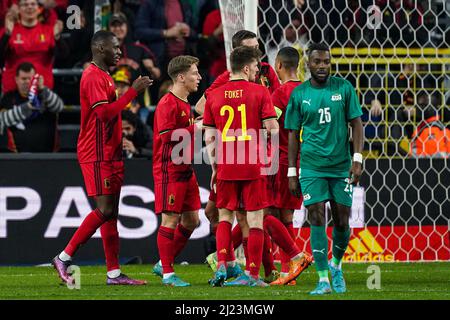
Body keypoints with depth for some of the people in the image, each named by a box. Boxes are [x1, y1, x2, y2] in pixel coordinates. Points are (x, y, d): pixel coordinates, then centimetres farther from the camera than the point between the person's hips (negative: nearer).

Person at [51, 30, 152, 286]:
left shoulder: (103, 77, 19)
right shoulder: (93, 77, -14)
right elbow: (105, 112, -24)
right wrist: (133, 92, -22)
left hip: (110, 154, 10)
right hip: (97, 156, -10)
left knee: (111, 212, 7)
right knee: (105, 210, -13)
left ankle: (114, 273, 6)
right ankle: (64, 258, -6)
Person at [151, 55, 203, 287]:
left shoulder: (185, 104, 17)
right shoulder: (167, 104, -14)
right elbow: (167, 136, -22)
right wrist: (194, 128, -18)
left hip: (186, 170, 10)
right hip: (169, 170, -10)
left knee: (191, 220, 10)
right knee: (170, 219, -6)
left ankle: (164, 264, 20)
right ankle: (167, 274, -1)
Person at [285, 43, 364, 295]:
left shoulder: (344, 88, 1)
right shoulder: (299, 94, 2)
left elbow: (356, 123, 3)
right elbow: (294, 134, 7)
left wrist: (357, 159, -8)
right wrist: (292, 173, 4)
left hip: (341, 165, 1)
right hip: (311, 167, -1)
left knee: (342, 221, 4)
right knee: (317, 219, -8)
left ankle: (336, 265, 31)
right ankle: (323, 280, -7)